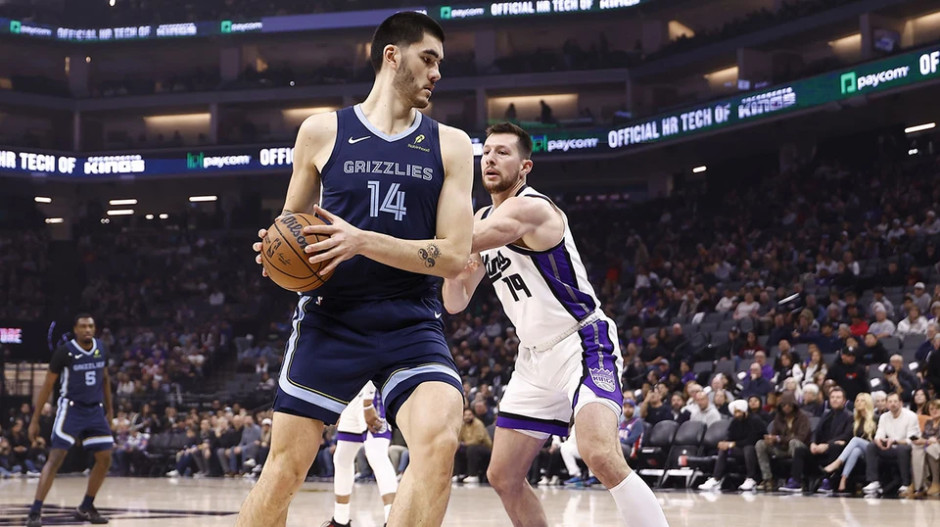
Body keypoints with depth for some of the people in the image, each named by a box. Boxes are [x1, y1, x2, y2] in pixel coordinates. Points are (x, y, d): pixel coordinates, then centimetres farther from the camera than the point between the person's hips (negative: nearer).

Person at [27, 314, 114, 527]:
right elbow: (47, 385, -7)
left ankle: (86, 508, 19)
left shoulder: (101, 349, 1)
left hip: (95, 409, 6)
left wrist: (109, 408, 17)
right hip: (71, 409, -6)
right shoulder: (64, 352, -14)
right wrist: (35, 420, -8)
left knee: (105, 459, 4)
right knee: (55, 458, -16)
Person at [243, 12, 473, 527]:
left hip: (412, 324, 0)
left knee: (439, 442, -25)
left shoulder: (450, 145, 4)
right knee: (284, 467, 1)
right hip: (331, 319, 0)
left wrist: (363, 242, -17)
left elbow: (453, 255, -5)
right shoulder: (322, 131, 4)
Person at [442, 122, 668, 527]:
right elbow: (455, 303, 11)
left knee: (600, 455, -31)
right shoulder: (483, 219, 11)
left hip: (584, 345, -9)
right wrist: (455, 273, -12)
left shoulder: (530, 208, -17)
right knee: (503, 477, 8)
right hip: (536, 357, 9)